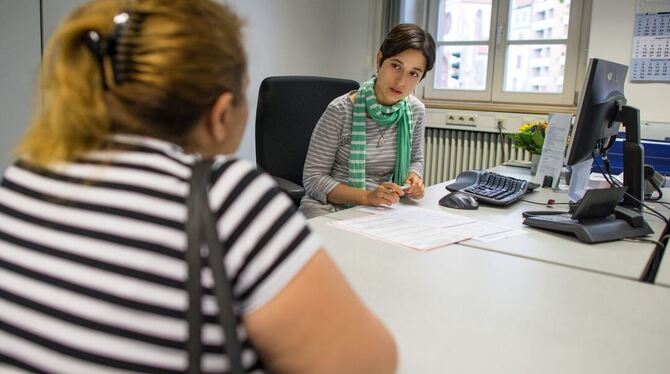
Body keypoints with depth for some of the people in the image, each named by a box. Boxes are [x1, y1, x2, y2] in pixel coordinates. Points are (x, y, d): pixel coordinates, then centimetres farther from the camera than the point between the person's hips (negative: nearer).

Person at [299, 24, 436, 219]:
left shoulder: (416, 111, 0)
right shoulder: (340, 111, -16)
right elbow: (313, 178, -13)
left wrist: (414, 177, -6)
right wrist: (366, 196, -26)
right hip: (330, 205, -5)